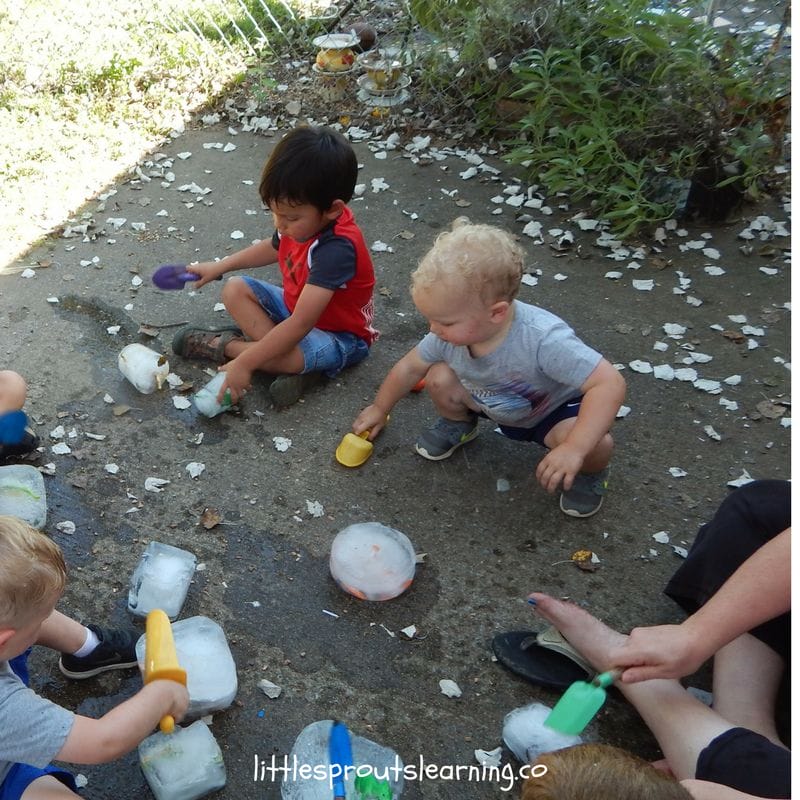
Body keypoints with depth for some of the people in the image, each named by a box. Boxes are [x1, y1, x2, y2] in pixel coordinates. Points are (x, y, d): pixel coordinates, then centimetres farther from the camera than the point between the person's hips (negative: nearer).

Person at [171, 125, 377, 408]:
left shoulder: (336, 249, -37)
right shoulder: (303, 221, -13)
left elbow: (299, 325, -40)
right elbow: (274, 247, 14)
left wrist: (245, 363, -39)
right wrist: (219, 266, 12)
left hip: (339, 336, -9)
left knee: (290, 355, -37)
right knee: (234, 290, -2)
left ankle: (224, 345, -7)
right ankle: (296, 361, -16)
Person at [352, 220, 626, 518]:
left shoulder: (544, 340, -43)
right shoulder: (451, 331, -25)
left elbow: (610, 384, -43)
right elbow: (409, 367, -6)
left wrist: (574, 450, -51)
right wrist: (380, 409, 8)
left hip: (554, 408, -4)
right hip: (494, 404, 4)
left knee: (595, 444, -33)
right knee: (439, 378, -19)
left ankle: (589, 473, 6)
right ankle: (458, 425, 16)